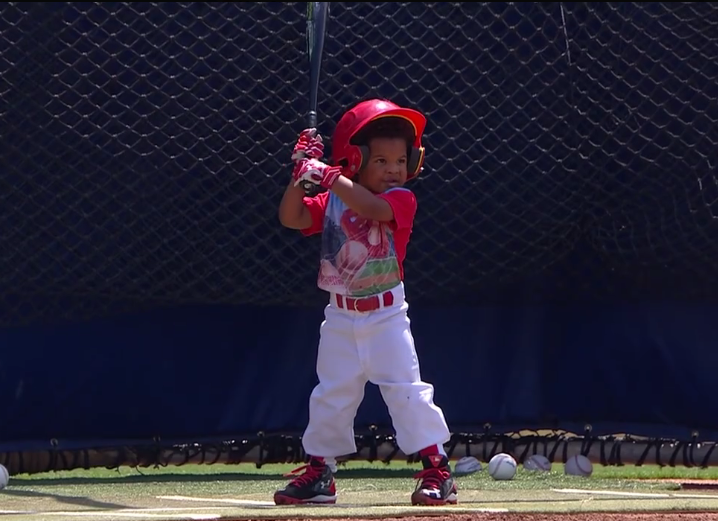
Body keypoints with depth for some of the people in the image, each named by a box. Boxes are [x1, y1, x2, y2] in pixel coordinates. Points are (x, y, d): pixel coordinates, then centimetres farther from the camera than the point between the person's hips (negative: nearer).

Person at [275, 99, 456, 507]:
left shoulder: (401, 200, -10)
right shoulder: (331, 200, 1)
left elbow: (372, 208, -31)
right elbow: (290, 217, -9)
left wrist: (330, 176, -32)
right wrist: (303, 174, -19)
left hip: (386, 315, -3)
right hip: (341, 317, 4)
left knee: (407, 388, -9)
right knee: (331, 395, 9)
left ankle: (438, 471, -5)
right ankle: (319, 474, 21)